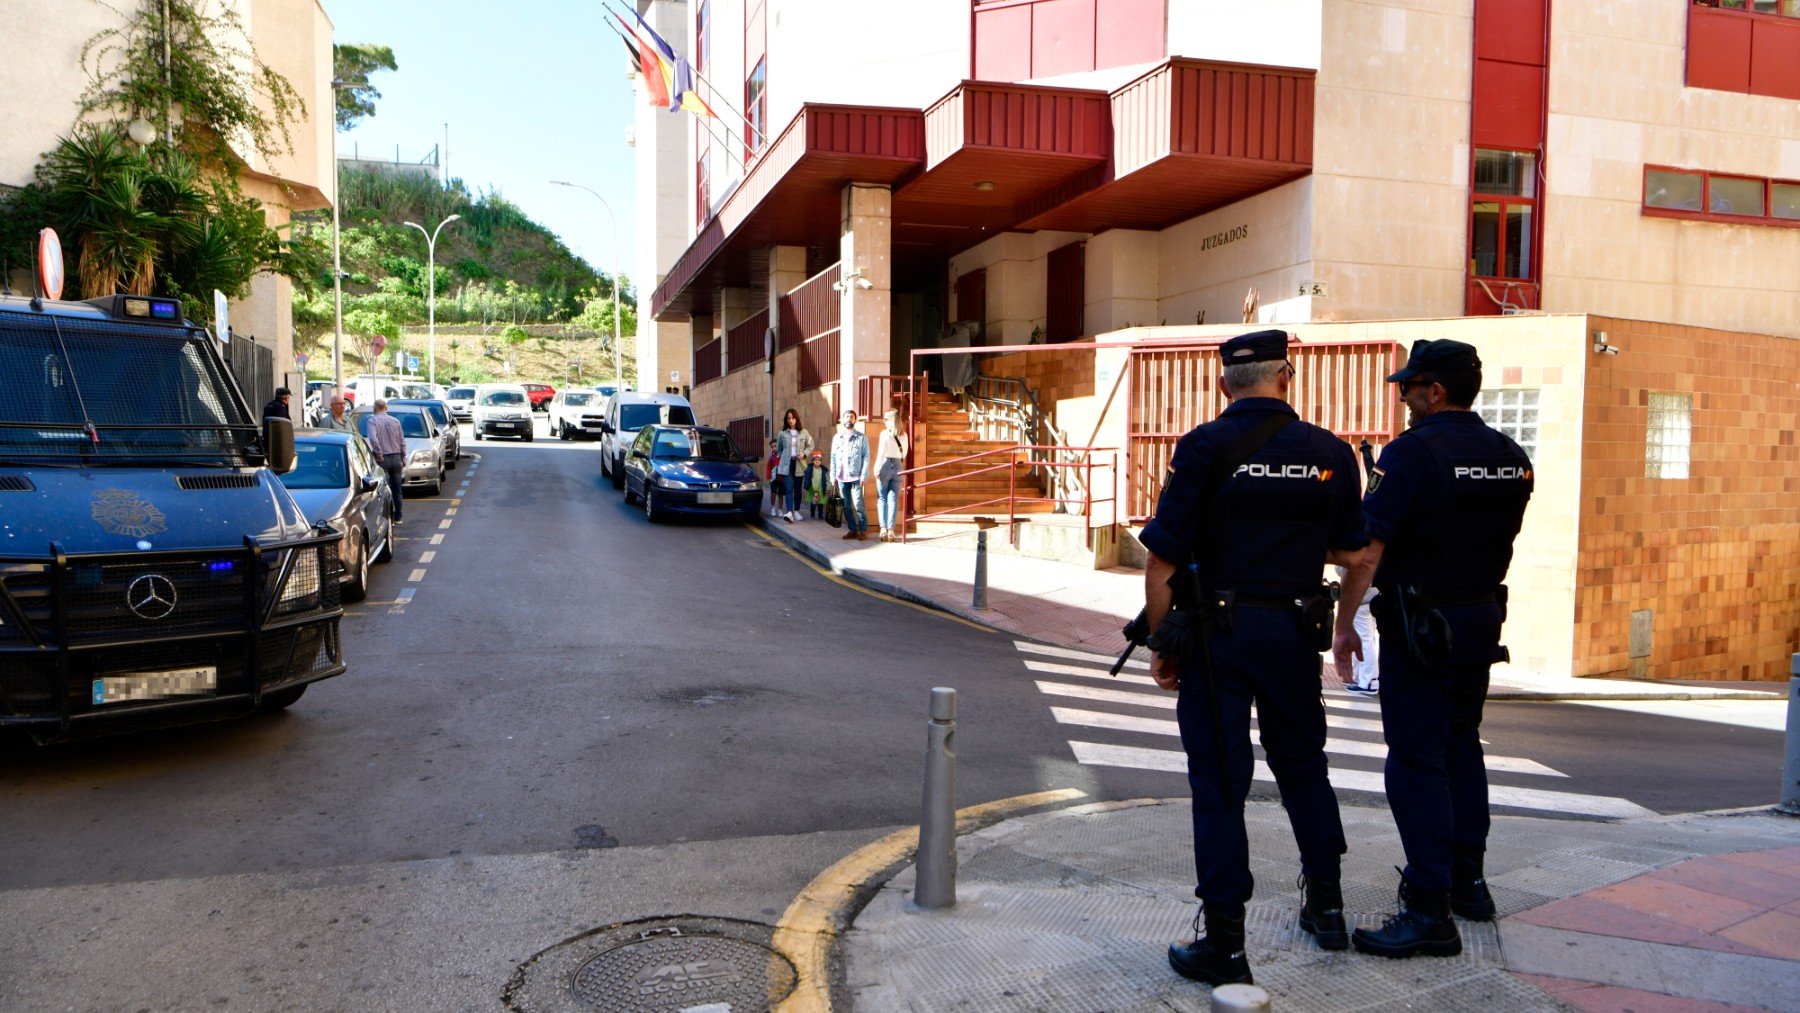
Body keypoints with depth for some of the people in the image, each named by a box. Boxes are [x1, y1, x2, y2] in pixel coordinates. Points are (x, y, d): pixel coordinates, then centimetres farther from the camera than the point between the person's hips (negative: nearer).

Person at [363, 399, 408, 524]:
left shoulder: (372, 420, -7)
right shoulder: (395, 421, 6)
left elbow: (372, 438, -23)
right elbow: (402, 441, 8)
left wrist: (379, 453, -13)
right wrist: (403, 457, 14)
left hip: (382, 458, -4)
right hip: (396, 457, 4)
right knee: (397, 489, 11)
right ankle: (398, 517, 16)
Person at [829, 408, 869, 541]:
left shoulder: (861, 438, 2)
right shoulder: (837, 437, 12)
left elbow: (866, 458, -1)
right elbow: (833, 458, 12)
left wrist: (863, 476, -9)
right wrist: (833, 476, 7)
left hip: (856, 477, -4)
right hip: (842, 478, 4)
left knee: (858, 505, -10)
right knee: (846, 506, 6)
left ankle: (863, 530, -1)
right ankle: (852, 530, 14)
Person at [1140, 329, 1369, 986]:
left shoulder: (1206, 447, -9)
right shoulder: (1331, 452, 2)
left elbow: (1162, 558, -12)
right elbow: (1351, 552, 11)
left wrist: (1160, 644, -2)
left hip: (1219, 630, -4)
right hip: (1295, 632, 4)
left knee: (1219, 782, 2)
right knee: (1302, 765, 21)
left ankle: (1224, 945, 8)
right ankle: (1326, 906, 35)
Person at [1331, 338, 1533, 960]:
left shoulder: (1413, 451, -17)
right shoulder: (1512, 458, 5)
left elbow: (1367, 549, -20)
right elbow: (1497, 540, 15)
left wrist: (1344, 624, -12)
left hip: (1420, 627, -8)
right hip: (1483, 619, 8)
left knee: (1416, 762, -3)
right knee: (1460, 747, 20)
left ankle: (1430, 913, 0)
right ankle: (1467, 882, 31)